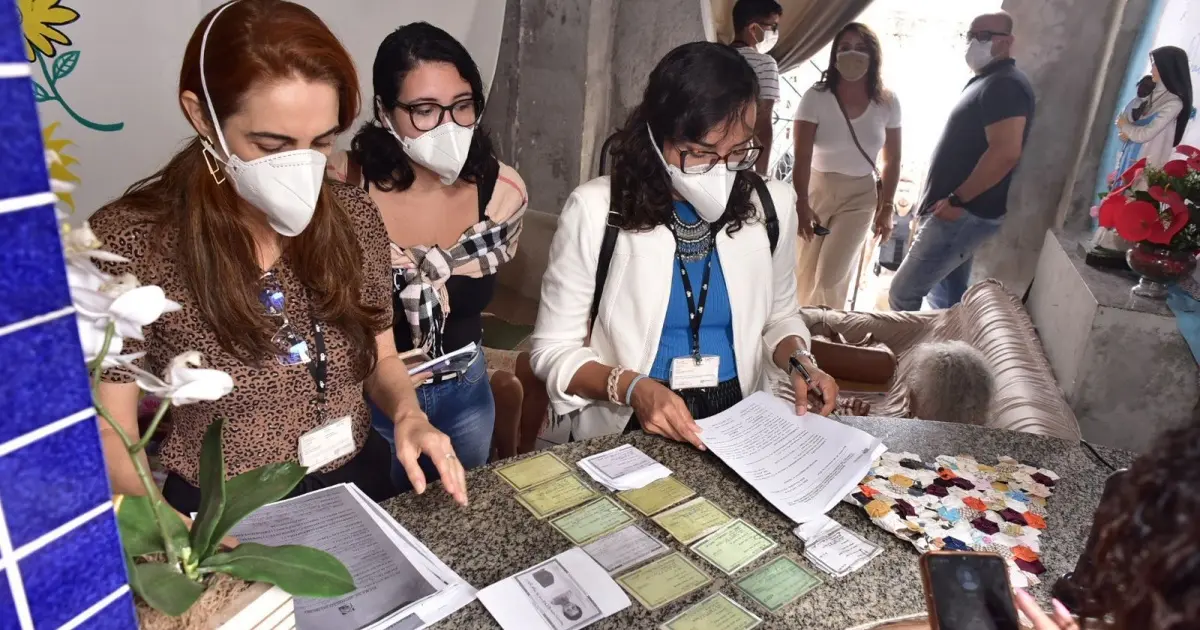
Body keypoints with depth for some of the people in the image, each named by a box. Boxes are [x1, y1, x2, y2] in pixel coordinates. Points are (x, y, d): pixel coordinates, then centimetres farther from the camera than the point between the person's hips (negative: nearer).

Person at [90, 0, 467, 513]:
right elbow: (111, 433, -10)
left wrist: (408, 415, -11)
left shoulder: (353, 217, -3)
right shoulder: (130, 241, -14)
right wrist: (164, 527, -27)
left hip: (360, 490, -1)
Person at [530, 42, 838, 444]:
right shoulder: (596, 211, -13)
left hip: (740, 427, 3)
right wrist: (633, 388, -23)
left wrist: (797, 361, -6)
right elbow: (554, 350, -7)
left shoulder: (773, 206, -2)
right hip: (625, 433, -2)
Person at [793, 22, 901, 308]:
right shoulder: (815, 97, -15)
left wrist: (886, 208, 2)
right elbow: (802, 156, -20)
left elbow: (892, 160, 3)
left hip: (860, 196, 1)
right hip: (815, 189, -1)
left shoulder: (887, 103, -6)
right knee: (804, 273, 5)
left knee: (832, 276, -8)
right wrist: (801, 203, -29)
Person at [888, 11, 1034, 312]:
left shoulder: (1005, 85, -15)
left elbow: (1006, 152, -26)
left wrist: (957, 199, -22)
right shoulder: (985, 82, 18)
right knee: (948, 297, 16)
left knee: (902, 295, -8)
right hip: (962, 212, 11)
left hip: (966, 213, -11)